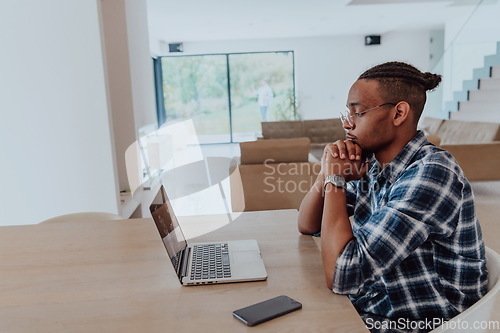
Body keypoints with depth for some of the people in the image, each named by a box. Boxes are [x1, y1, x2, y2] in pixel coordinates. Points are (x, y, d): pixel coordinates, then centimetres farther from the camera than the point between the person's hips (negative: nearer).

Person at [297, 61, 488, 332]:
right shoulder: (372, 164, -1)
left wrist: (335, 179, -20)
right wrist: (327, 173, -11)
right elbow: (307, 226, 5)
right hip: (365, 307, 6)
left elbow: (341, 276, -30)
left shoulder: (432, 175, -25)